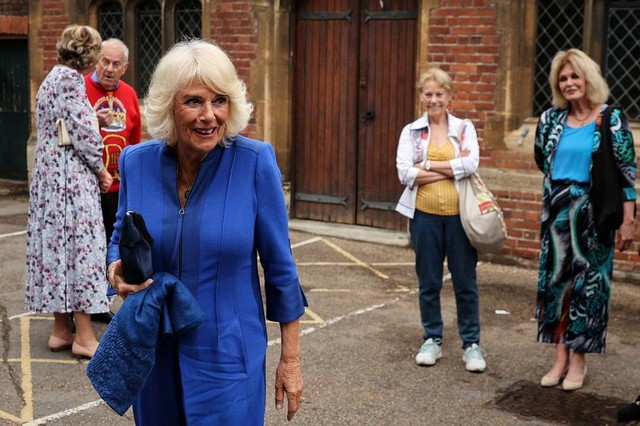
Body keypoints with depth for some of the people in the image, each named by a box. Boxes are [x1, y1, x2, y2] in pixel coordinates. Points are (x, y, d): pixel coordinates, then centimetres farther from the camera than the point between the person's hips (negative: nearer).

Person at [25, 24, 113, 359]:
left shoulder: (51, 78, 16)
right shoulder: (70, 79, -13)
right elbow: (83, 132, -16)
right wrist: (101, 170, -4)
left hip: (49, 174, 10)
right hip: (72, 176, -10)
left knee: (57, 243, 10)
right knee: (79, 245, -6)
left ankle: (61, 330, 16)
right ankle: (84, 337, -2)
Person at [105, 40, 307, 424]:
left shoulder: (255, 162, -14)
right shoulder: (136, 162, -5)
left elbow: (279, 265, -7)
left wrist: (291, 358, -4)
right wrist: (116, 270, -13)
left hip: (227, 354, -3)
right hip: (152, 350, 4)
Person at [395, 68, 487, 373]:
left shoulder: (464, 128, 4)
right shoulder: (411, 131, 5)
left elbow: (471, 165, -13)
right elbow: (405, 173, -9)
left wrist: (428, 166, -11)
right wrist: (451, 169, -11)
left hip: (459, 214, -1)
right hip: (425, 214, 1)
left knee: (465, 281, 5)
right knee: (428, 282, 10)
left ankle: (471, 343, 16)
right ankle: (432, 340, 24)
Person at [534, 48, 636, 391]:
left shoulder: (611, 120, -6)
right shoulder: (551, 119, 5)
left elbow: (626, 172, -7)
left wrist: (628, 221, -9)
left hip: (594, 213, -4)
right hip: (557, 210, 4)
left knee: (588, 281, 3)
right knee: (555, 278, 6)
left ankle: (579, 358, 14)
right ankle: (560, 357, 16)